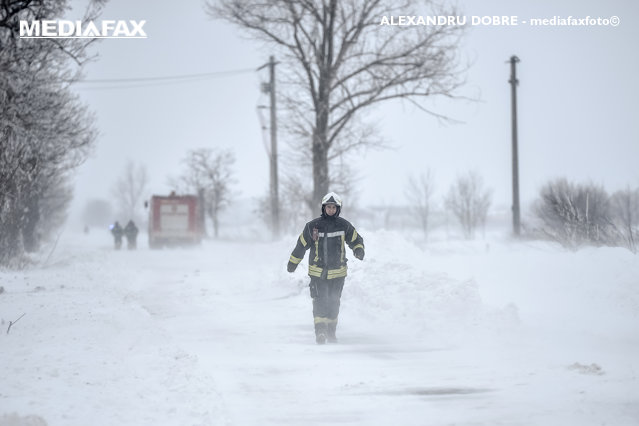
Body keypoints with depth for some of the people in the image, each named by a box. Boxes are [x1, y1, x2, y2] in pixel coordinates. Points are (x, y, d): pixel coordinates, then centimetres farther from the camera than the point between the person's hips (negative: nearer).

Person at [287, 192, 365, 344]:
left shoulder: (344, 225, -1)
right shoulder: (312, 226, -3)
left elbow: (356, 240, 9)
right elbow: (301, 245, 7)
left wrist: (359, 250, -13)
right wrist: (292, 263, 13)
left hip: (337, 272, 2)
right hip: (317, 271, -2)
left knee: (333, 302, 9)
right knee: (320, 301, -12)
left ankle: (331, 331, 22)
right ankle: (320, 331, -16)